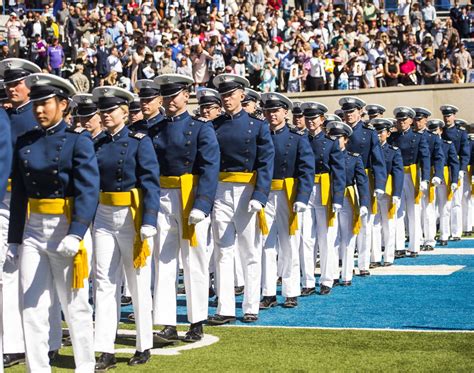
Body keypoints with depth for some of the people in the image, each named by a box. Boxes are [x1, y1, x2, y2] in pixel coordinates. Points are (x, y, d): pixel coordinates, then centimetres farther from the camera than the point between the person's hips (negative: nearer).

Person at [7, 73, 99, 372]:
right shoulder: (25, 142, 9)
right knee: (32, 307, 4)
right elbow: (18, 193, 11)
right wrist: (14, 238, 9)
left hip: (64, 228, -5)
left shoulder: (78, 140, -6)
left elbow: (88, 191, -15)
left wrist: (76, 235, -25)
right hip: (32, 230, 5)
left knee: (75, 305, 5)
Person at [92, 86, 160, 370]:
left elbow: (151, 183, -12)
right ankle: (106, 351, 3)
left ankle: (144, 347, 17)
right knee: (104, 283, 1)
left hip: (133, 218, -5)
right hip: (105, 218, 5)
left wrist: (149, 222, -20)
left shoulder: (140, 141, -6)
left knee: (139, 283, 5)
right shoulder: (99, 145, 8)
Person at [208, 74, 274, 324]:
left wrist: (259, 197, -17)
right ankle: (225, 309, 4)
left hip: (248, 193, -2)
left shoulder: (257, 126, 1)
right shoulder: (214, 127, 6)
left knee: (250, 254, 6)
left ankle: (251, 308, 14)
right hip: (220, 193, 2)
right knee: (223, 252, 2)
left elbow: (266, 163, -6)